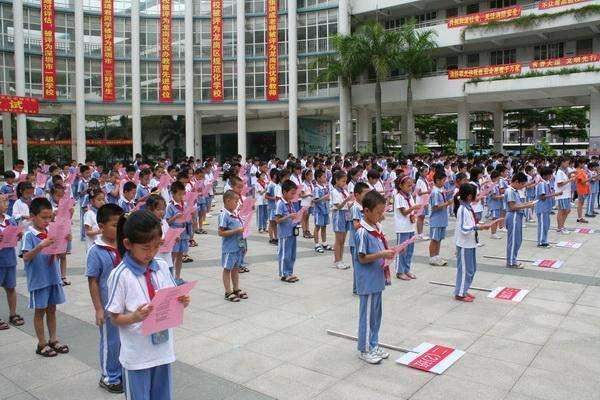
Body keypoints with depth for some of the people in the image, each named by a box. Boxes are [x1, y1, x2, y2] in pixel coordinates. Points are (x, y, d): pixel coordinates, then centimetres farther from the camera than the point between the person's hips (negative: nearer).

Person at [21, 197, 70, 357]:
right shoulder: (29, 235, -13)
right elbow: (26, 257, -22)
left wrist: (65, 241, -9)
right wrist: (41, 246, -35)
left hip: (53, 277, 5)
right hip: (38, 279, -5)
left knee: (52, 309, 15)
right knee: (40, 311, 8)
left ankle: (53, 340, 27)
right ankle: (42, 344, 20)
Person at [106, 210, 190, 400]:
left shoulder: (162, 267, -2)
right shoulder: (120, 275, -16)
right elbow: (115, 318, -10)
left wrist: (181, 302, -13)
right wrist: (135, 317, -29)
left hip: (163, 348, 4)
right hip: (137, 354, -4)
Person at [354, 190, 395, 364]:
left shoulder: (377, 228, 6)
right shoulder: (362, 232, -20)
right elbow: (362, 258, -19)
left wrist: (389, 253, -2)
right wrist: (382, 254, -26)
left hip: (377, 280, 9)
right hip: (367, 282, -8)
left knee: (376, 314, 18)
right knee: (367, 316, 4)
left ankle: (373, 345, 32)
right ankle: (364, 350, 18)